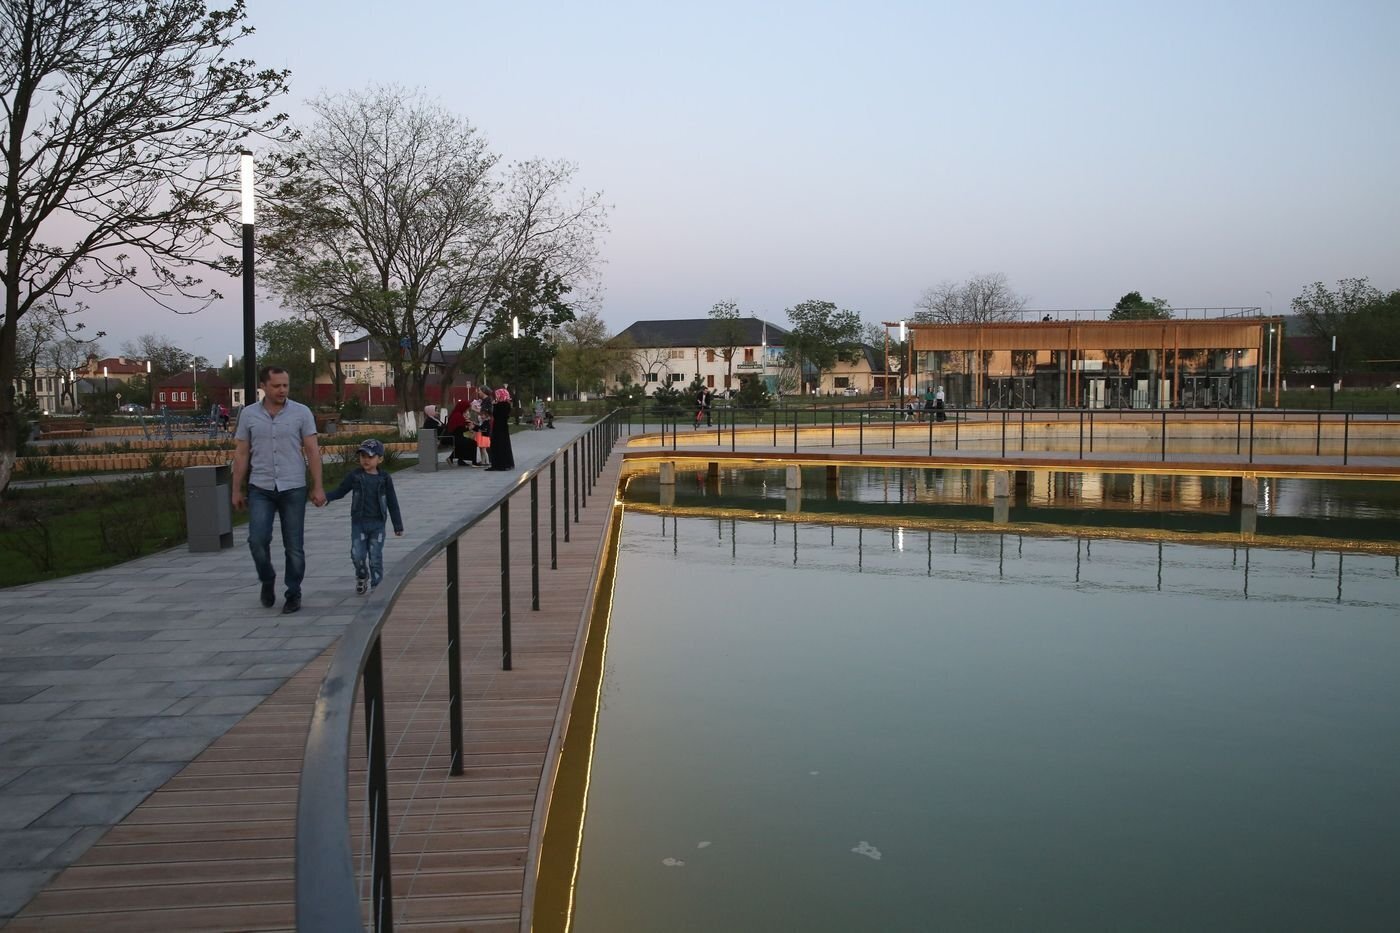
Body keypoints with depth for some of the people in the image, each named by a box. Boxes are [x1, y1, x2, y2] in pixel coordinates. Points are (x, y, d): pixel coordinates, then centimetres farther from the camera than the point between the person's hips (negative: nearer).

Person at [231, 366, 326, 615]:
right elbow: (241, 454, 8)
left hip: (293, 489, -1)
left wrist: (317, 487, -7)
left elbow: (312, 451, -2)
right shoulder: (249, 414, 4)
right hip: (260, 489, 1)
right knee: (258, 540, -12)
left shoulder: (302, 413, -1)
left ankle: (293, 594, 17)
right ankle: (267, 580, 15)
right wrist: (236, 490, 6)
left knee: (294, 546, 2)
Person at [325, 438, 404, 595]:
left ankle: (376, 586, 11)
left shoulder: (384, 479, 1)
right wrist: (326, 497, -13)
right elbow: (340, 491, 8)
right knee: (357, 555, -4)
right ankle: (362, 578, 24)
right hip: (358, 523, 1)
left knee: (376, 557, 0)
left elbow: (392, 503, 6)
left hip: (377, 524, -1)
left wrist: (398, 526, 7)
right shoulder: (354, 476, 1)